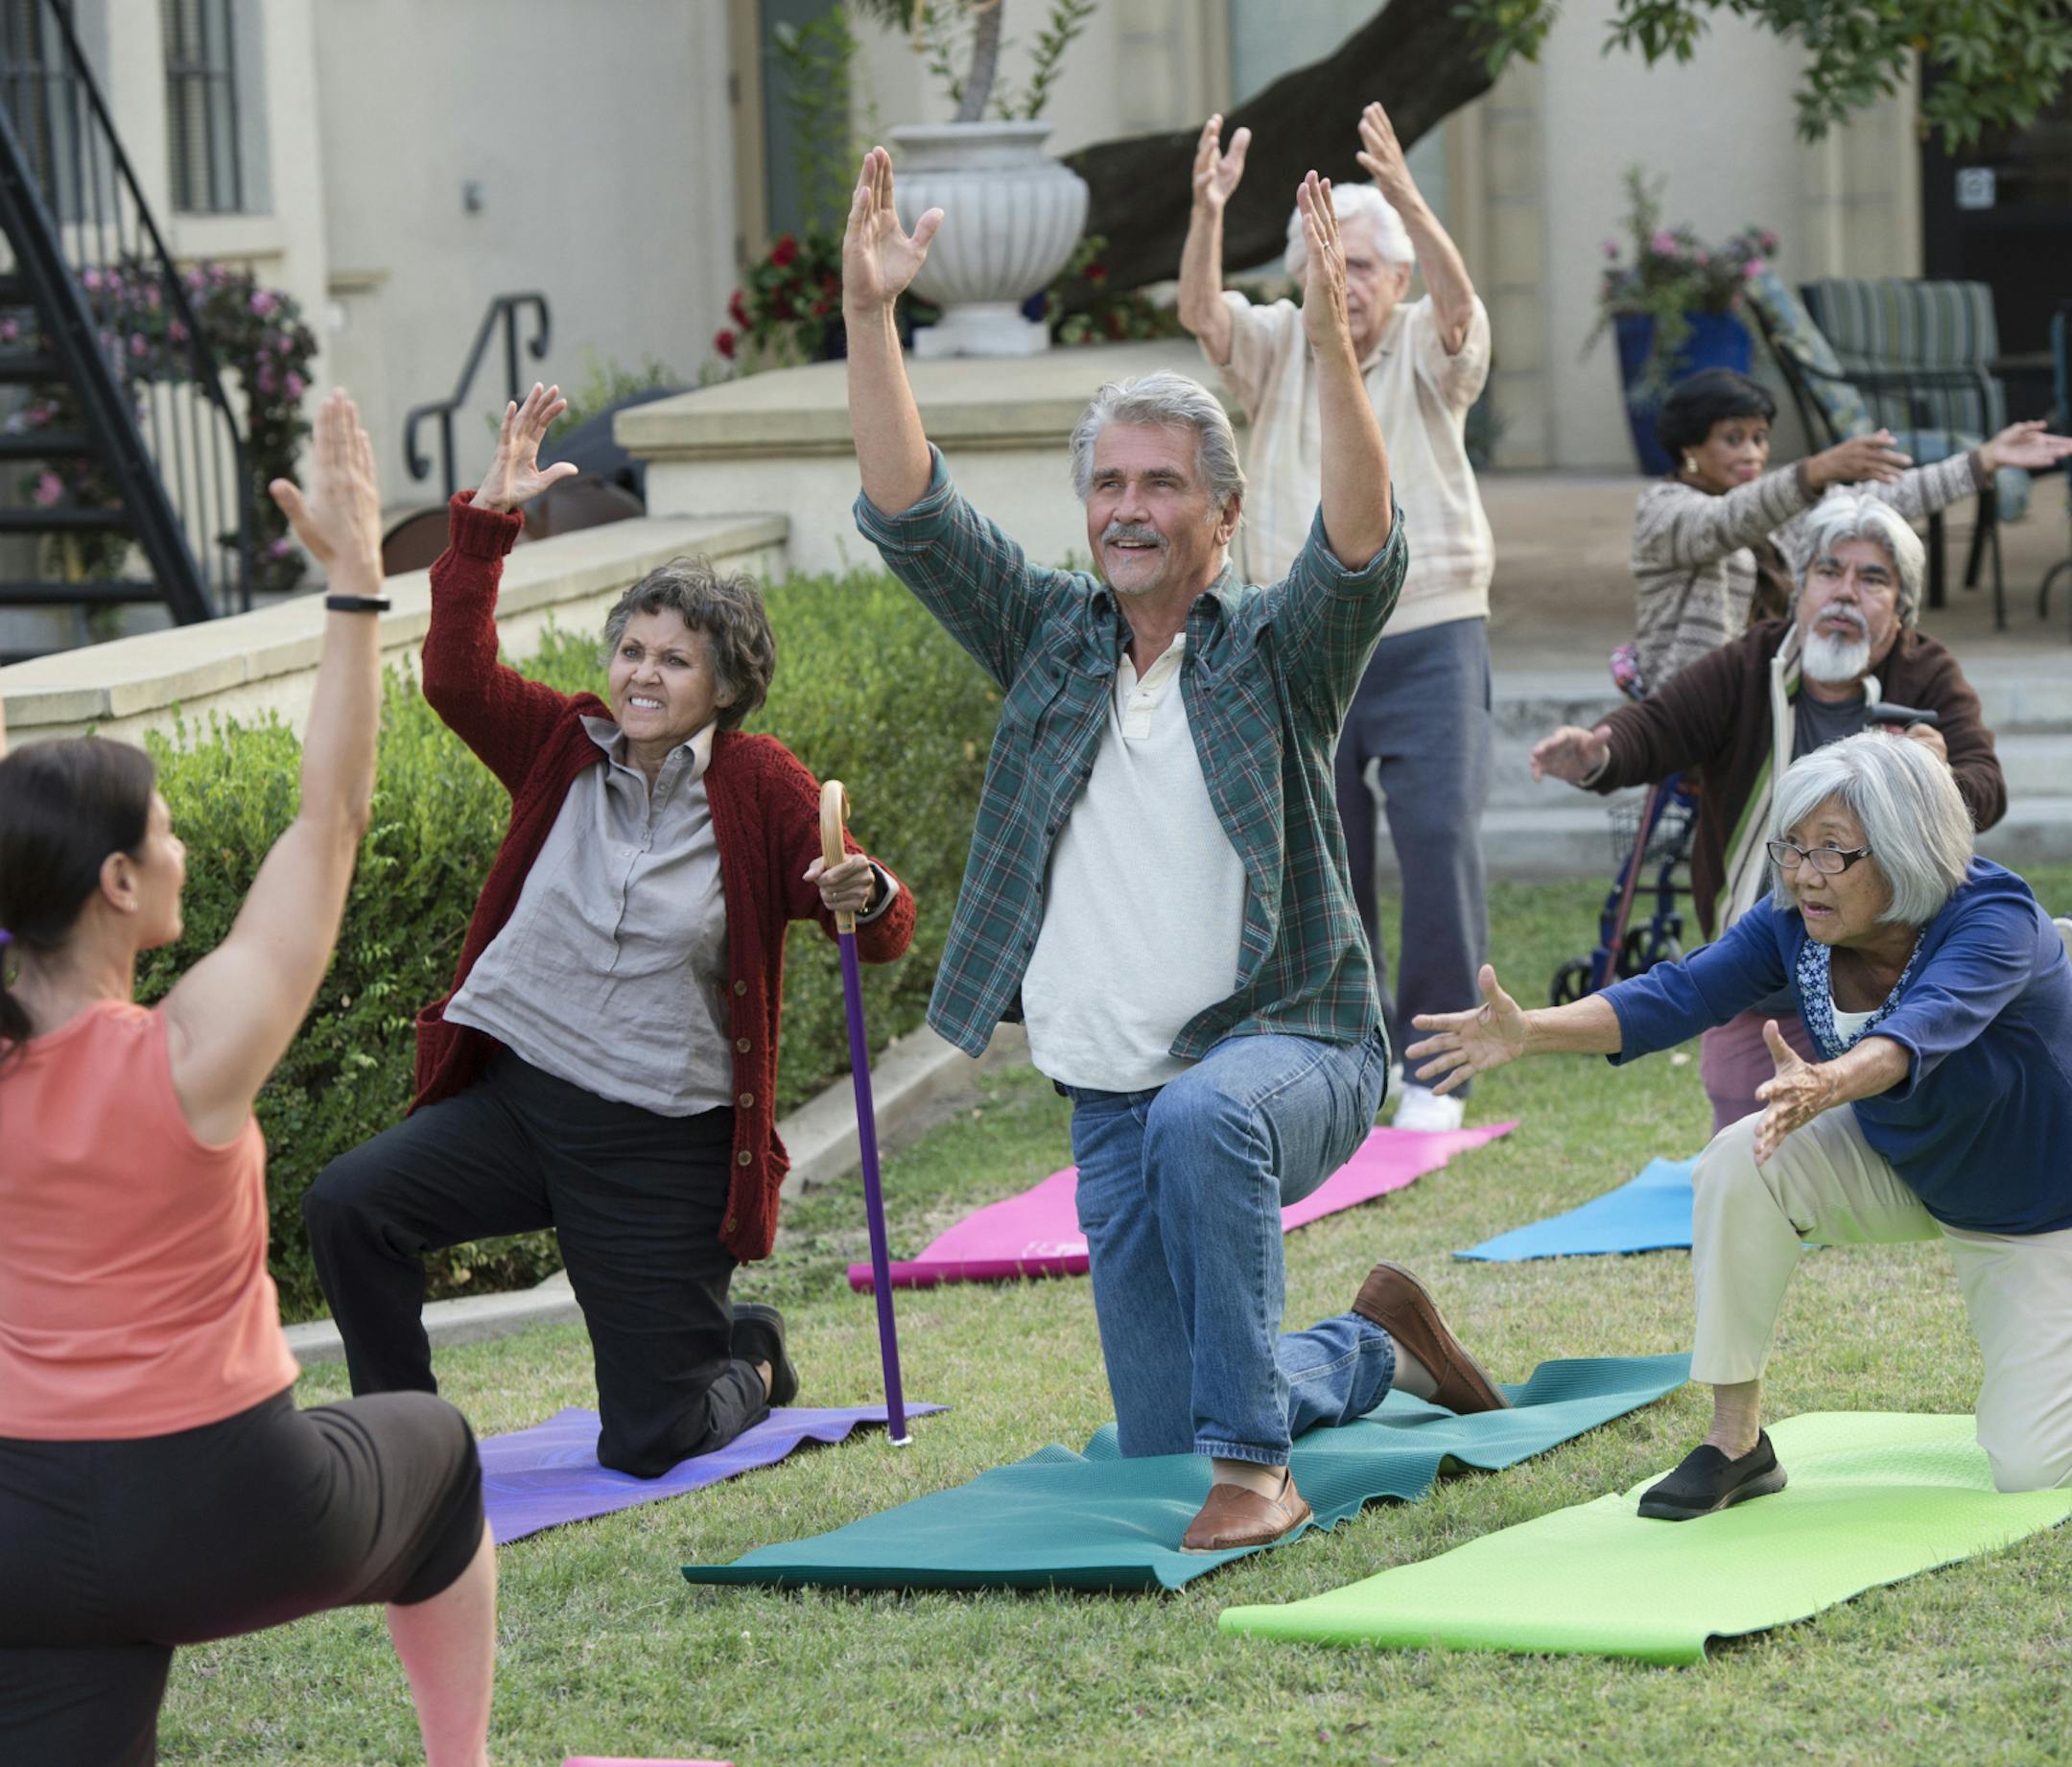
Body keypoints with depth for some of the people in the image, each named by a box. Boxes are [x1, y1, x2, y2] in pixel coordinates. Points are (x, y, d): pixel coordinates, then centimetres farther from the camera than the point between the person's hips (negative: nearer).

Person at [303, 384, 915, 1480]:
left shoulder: (761, 788, -6)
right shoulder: (565, 750, 2)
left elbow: (883, 935, -8)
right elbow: (457, 677, -13)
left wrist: (864, 896, -32)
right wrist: (486, 523, -19)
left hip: (666, 1142, -3)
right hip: (518, 1099, 3)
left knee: (648, 1445, 0)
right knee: (347, 1207, -23)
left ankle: (751, 1362, 37)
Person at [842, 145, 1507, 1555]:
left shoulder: (1276, 649, -3)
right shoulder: (1049, 636, 7)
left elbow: (1364, 550, -24)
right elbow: (908, 513, -4)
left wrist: (1331, 341, -36)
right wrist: (870, 315, -16)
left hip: (1291, 1043, -5)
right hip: (1113, 1094, 5)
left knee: (1202, 1118, -41)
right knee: (1158, 1431, 8)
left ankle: (1256, 1467, -34)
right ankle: (1372, 1347, 39)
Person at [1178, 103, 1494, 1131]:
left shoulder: (1426, 352, 1)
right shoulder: (1278, 348, 7)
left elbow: (1458, 304, -21)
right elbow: (1201, 312, -11)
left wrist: (1406, 200, -38)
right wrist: (1206, 212, -31)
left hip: (1430, 634, -2)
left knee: (1440, 840, -11)